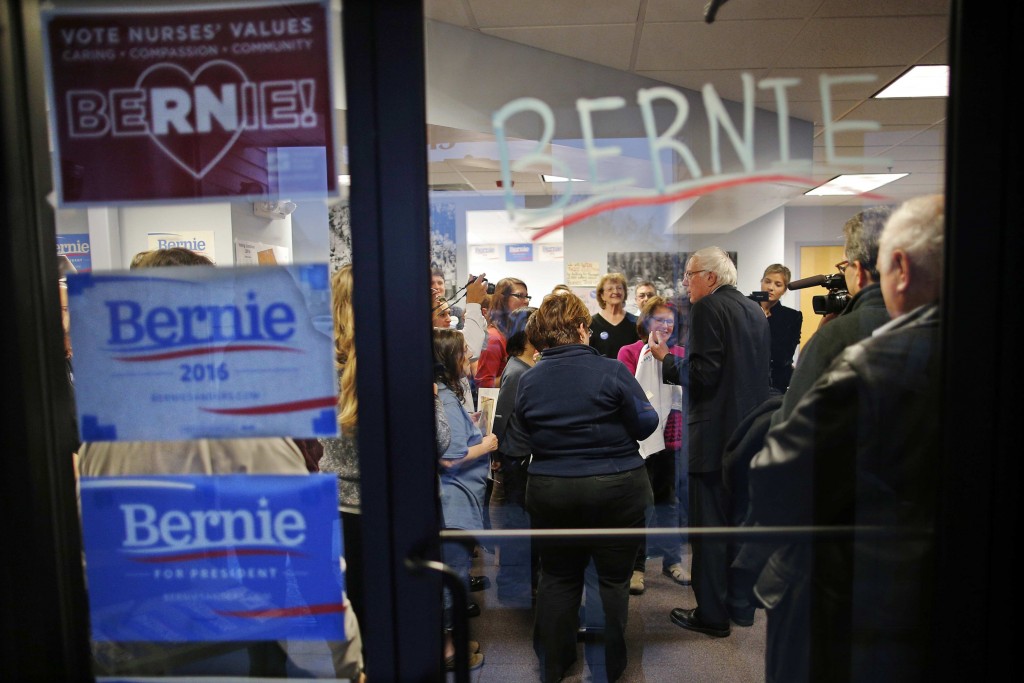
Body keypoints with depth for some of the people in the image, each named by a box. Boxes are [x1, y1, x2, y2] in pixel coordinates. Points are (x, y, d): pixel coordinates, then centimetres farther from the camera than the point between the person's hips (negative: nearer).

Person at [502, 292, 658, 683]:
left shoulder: (528, 381, -3)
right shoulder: (611, 371, -13)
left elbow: (516, 448, 0)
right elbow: (646, 424, -8)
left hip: (550, 493, 3)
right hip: (616, 489, -3)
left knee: (558, 577, 18)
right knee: (614, 578, 13)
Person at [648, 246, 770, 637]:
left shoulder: (708, 308, -13)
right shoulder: (755, 311, 12)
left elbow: (703, 374, -20)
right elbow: (761, 372, 17)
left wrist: (666, 359, -8)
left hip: (714, 435, -9)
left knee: (709, 526, 2)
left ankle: (712, 615, 12)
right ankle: (741, 607, 29)